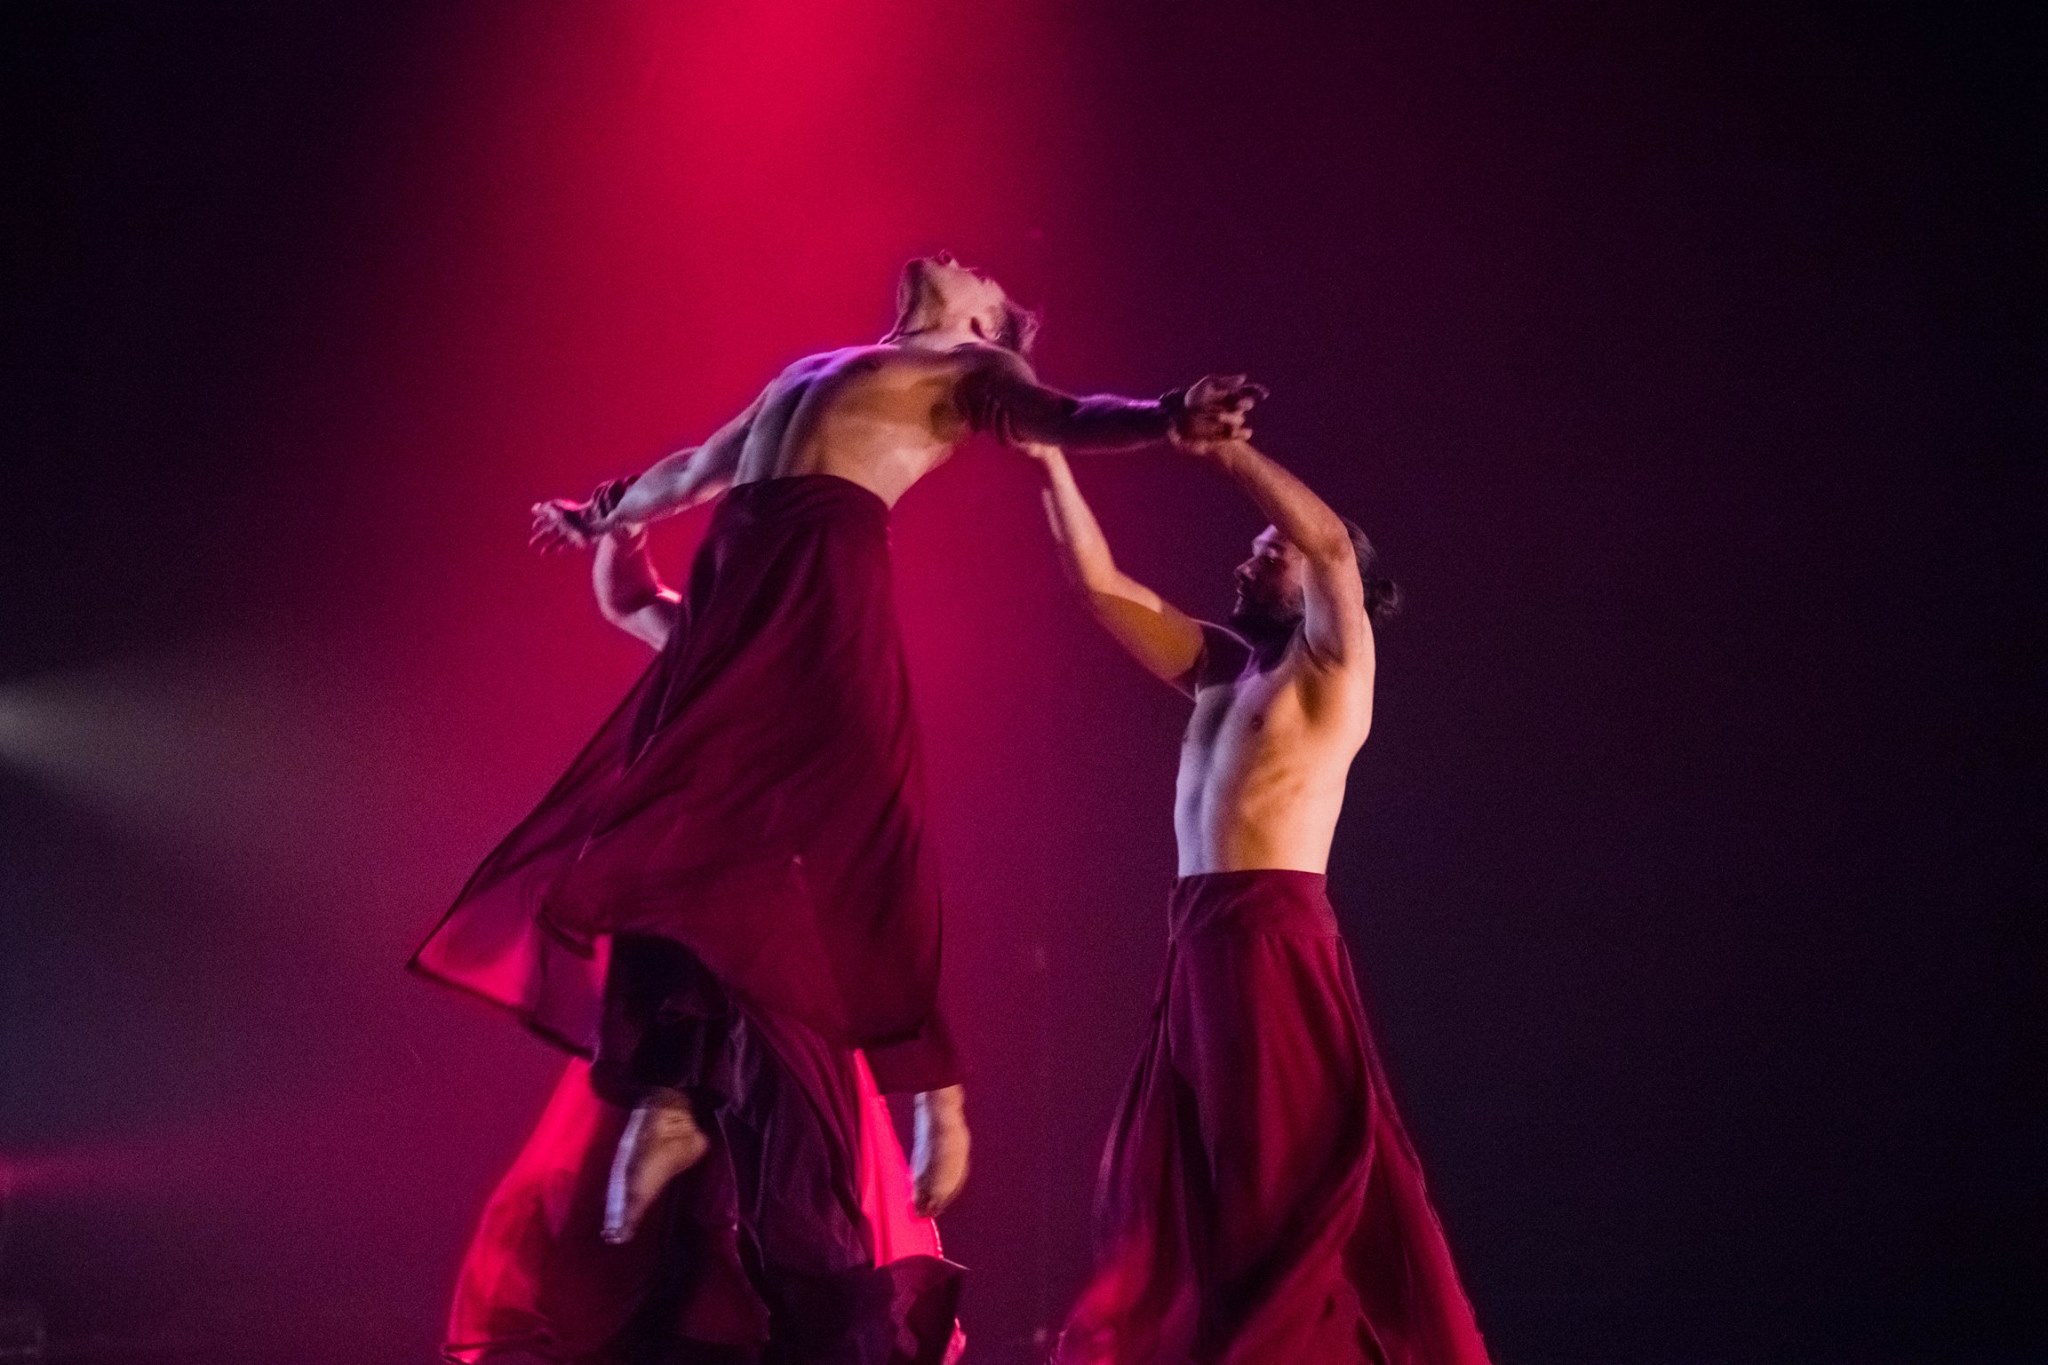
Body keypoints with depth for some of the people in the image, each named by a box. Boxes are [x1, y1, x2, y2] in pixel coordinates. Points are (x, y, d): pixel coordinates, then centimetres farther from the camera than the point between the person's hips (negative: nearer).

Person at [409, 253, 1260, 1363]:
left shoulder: (971, 374, 13)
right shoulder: (807, 374, 32)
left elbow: (1063, 417, -7)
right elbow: (696, 467, 46)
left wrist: (1170, 421, -27)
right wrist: (606, 515, 60)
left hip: (828, 584, -7)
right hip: (739, 583, 7)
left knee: (836, 849, -16)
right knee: (673, 831, -3)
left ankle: (936, 1104, -16)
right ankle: (671, 1092, -6)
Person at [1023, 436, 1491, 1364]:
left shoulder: (1334, 661, 2)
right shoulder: (1220, 664, 21)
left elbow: (1330, 540, -16)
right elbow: (1099, 581, 19)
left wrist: (1219, 450, -14)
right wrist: (1051, 460, 12)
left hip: (1277, 935, -8)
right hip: (1200, 937, 8)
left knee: (1292, 1171, -10)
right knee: (1181, 1174, 8)